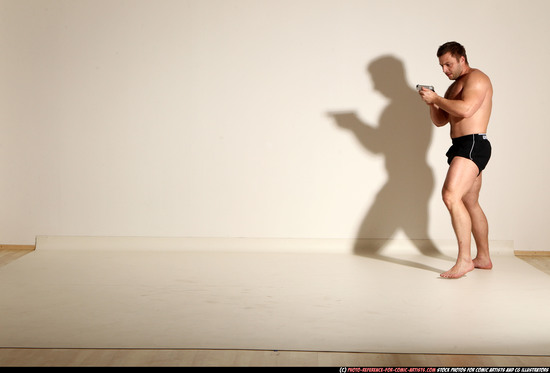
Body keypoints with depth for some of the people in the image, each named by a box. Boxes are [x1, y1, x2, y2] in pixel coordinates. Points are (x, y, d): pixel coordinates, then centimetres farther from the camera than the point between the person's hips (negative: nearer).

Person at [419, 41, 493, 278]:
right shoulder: (454, 87, 24)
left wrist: (436, 98, -15)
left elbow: (466, 109, -24)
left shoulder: (476, 78, -6)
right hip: (461, 147, 11)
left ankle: (464, 260, -26)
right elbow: (439, 121, 22)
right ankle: (483, 258, 26)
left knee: (451, 196, -24)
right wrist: (432, 103, 3)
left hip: (473, 145, -11)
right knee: (470, 203, 15)